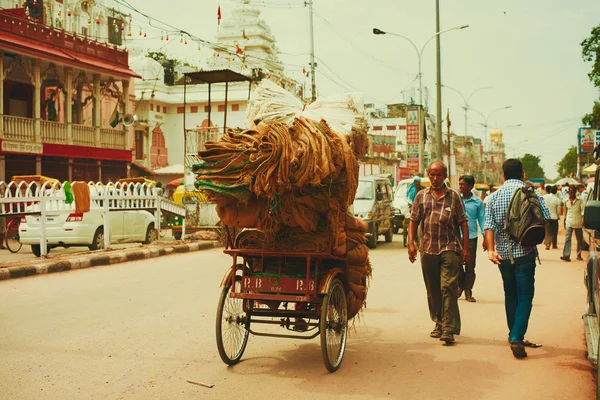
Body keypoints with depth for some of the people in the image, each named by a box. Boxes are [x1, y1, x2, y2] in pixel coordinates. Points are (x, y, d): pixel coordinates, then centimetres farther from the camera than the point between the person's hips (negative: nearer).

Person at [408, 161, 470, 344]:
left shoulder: (454, 196, 6)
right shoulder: (421, 196, 12)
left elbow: (463, 223, 5)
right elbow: (413, 221, 11)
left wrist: (465, 248, -1)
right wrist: (411, 243, -1)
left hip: (450, 248, -3)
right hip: (427, 248, 3)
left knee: (448, 287, -11)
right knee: (432, 290, 10)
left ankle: (449, 329, -11)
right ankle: (439, 323, 24)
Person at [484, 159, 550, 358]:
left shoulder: (495, 196, 3)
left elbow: (489, 226, -6)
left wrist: (491, 250, -11)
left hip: (503, 254, 4)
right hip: (525, 252, -3)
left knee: (510, 295, 17)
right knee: (525, 296, -1)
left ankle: (514, 336, 24)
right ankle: (517, 337, -13)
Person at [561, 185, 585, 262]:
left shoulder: (580, 201, 0)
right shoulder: (566, 201, 8)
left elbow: (583, 210, -8)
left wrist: (583, 219, -22)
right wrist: (564, 221, 21)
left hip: (578, 222, -1)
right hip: (569, 222, 1)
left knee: (579, 239, 7)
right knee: (567, 238, -10)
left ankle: (579, 255, 19)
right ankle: (566, 255, -16)